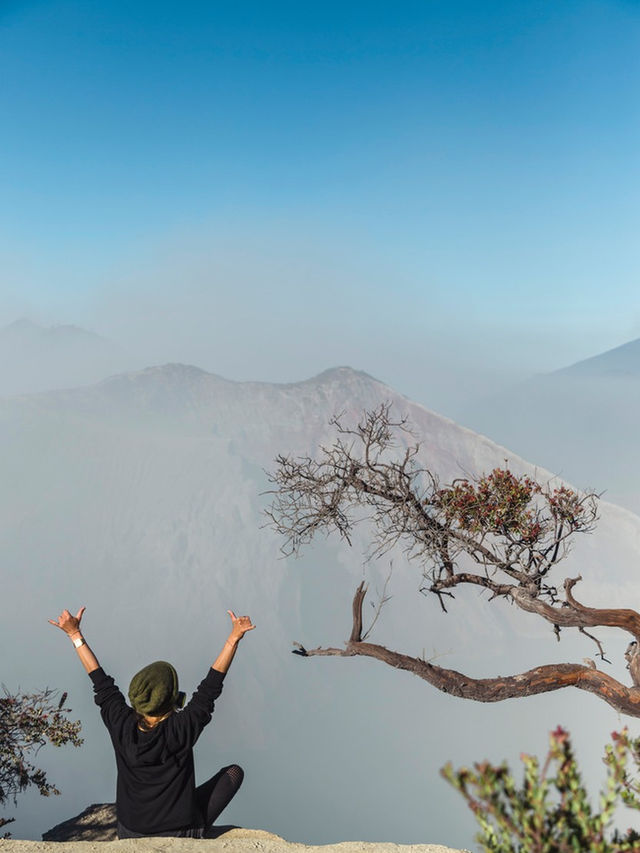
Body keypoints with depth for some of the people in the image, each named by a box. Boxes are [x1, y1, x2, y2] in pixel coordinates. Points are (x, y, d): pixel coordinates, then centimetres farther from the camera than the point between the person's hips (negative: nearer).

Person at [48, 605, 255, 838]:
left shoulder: (122, 725, -18)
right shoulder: (182, 729, -27)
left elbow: (102, 682, -6)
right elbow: (211, 684, -21)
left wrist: (75, 635, 2)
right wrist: (234, 637, -18)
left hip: (130, 835, 5)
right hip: (178, 836, -4)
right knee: (234, 772, 8)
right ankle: (196, 829, 9)